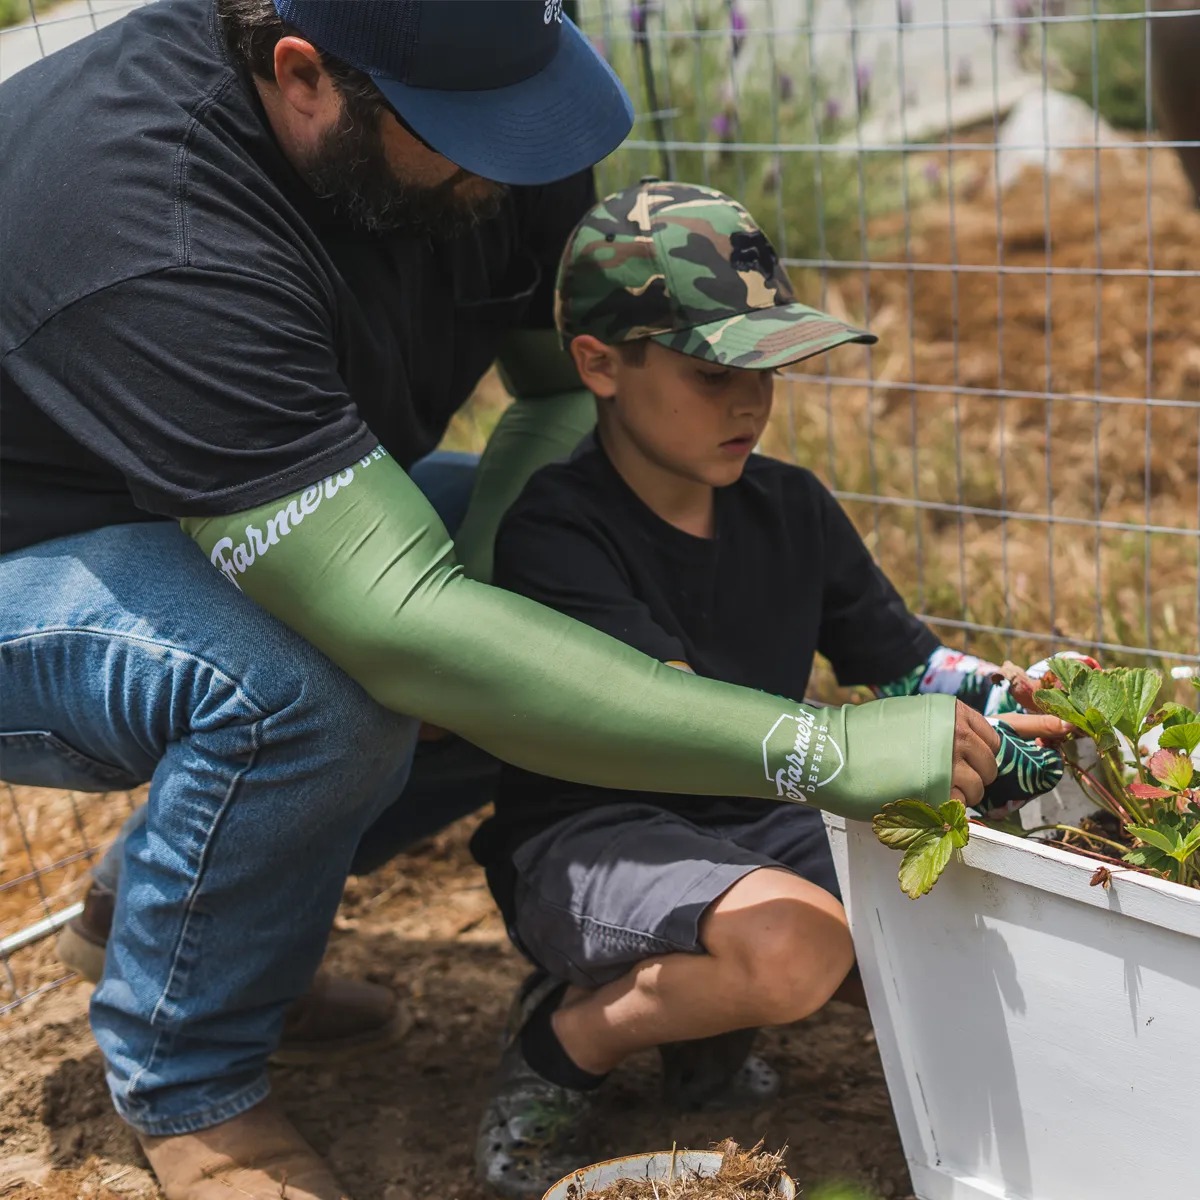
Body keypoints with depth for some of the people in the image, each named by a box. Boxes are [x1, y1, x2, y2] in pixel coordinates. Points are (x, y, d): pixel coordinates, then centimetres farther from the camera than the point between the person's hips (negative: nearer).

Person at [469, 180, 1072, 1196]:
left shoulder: (792, 509, 4)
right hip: (587, 837, -7)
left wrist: (1018, 707, -15)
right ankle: (565, 1040, -6)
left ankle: (707, 1010, 8)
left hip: (756, 826, 7)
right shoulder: (554, 533, -17)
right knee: (797, 944, -34)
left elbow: (909, 663, 5)